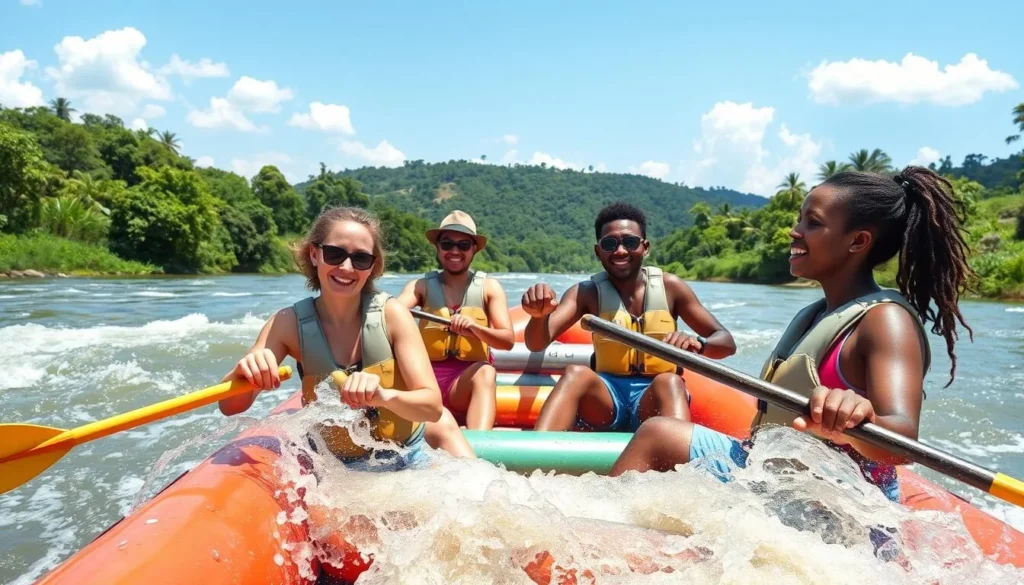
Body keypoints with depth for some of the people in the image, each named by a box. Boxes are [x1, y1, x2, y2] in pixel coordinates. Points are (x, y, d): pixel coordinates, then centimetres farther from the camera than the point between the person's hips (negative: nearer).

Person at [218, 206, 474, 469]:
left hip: (407, 460, -2)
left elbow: (433, 406, -21)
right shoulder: (289, 323, -13)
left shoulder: (390, 313, -16)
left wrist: (384, 396, -41)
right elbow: (230, 407, -13)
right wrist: (243, 373, -35)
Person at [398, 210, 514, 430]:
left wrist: (475, 328, -24)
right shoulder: (422, 286, 8)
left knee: (486, 372, -34)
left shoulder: (489, 288, 6)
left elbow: (508, 340, -4)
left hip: (469, 379, -1)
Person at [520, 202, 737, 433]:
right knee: (576, 373, -29)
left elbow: (727, 342, 3)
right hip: (606, 399, 0)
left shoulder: (669, 287, 2)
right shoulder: (588, 293, 1)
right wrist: (540, 315, -36)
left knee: (669, 382, -31)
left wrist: (698, 344, -22)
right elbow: (537, 344, -12)